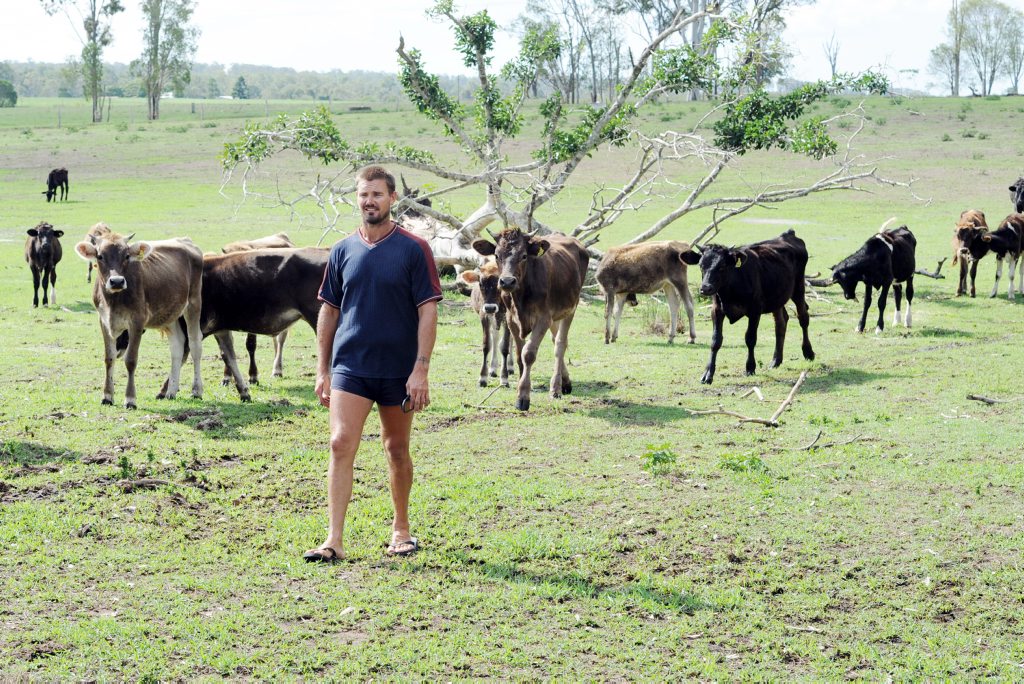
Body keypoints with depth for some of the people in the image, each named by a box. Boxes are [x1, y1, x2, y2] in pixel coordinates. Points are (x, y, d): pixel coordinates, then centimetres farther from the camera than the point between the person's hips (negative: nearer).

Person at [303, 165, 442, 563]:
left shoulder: (413, 249, -4)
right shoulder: (343, 251, 6)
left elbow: (428, 312, -6)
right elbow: (329, 311, 11)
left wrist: (421, 370, -13)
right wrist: (322, 371, 8)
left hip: (398, 369, -2)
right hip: (349, 367, 2)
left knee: (397, 449, 11)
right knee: (341, 445, -9)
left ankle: (401, 529, 28)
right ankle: (334, 541, -10)